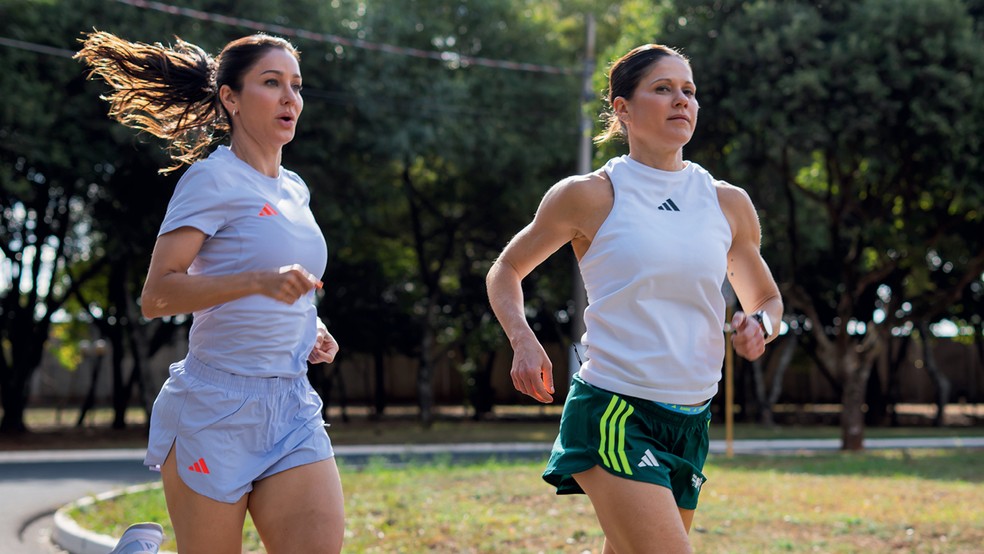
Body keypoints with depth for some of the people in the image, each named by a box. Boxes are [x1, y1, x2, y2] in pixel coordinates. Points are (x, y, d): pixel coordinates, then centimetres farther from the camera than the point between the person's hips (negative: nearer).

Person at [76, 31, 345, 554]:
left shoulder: (294, 190, 16)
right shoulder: (212, 179, -6)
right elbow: (155, 296, -15)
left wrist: (309, 326, 11)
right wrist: (259, 282, -26)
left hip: (292, 408, 6)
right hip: (216, 408, -6)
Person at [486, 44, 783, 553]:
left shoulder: (729, 204, 10)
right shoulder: (589, 195, -2)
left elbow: (766, 298, 24)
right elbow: (506, 269, 10)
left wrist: (760, 325, 0)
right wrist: (522, 339, -8)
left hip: (690, 422, 5)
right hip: (612, 413, -5)